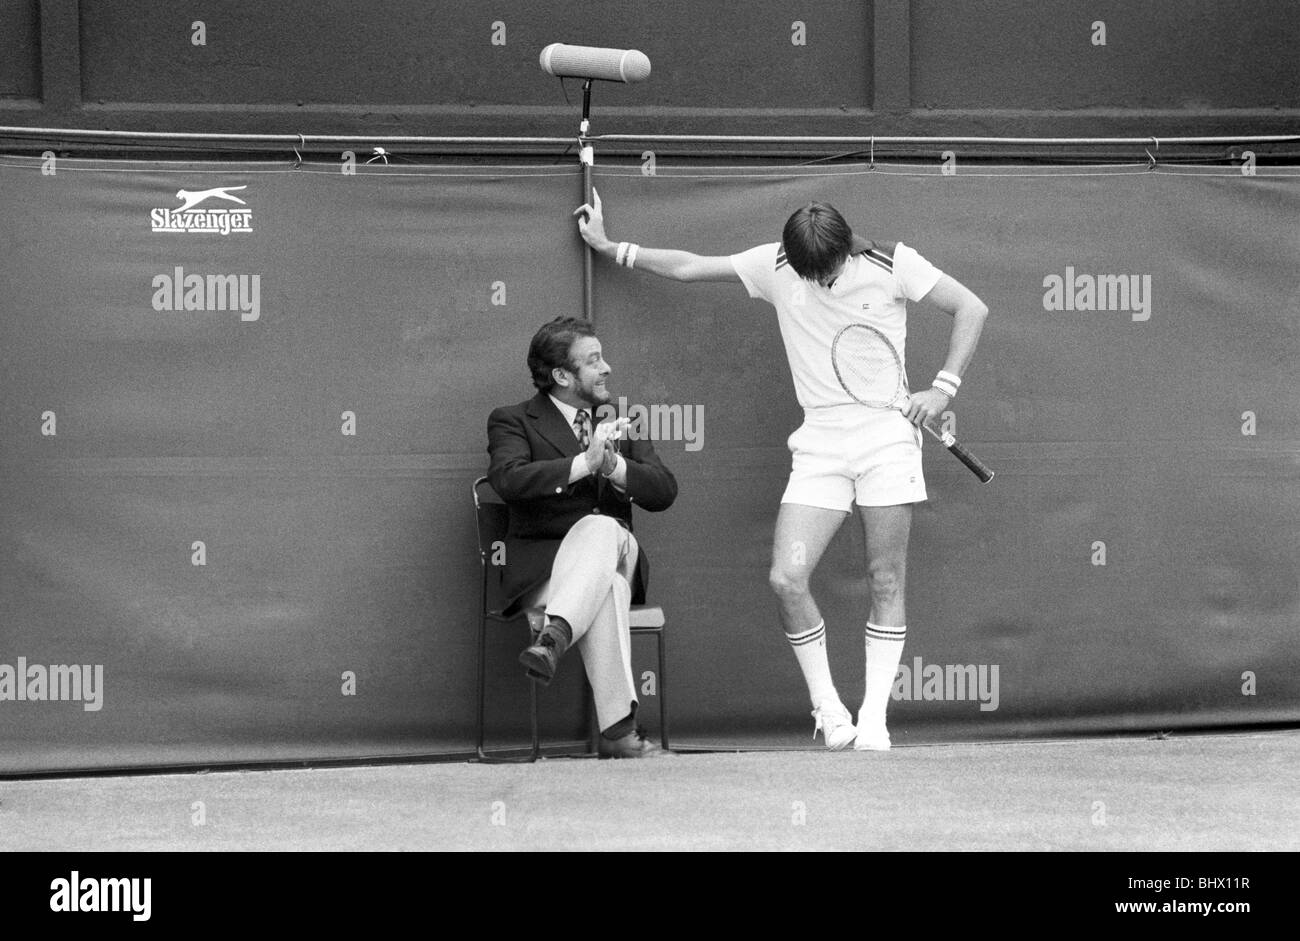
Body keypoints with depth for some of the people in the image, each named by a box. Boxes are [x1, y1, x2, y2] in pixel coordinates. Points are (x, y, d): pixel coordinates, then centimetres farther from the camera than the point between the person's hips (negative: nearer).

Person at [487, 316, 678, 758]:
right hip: (541, 569, -3)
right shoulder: (513, 421, 7)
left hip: (614, 556, 3)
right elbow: (508, 478, -15)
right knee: (606, 585, -38)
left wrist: (614, 465, -12)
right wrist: (584, 464, -24)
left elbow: (664, 490, 9)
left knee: (602, 530, -36)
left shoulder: (616, 422, 22)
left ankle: (553, 637, -54)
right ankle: (617, 728, -49)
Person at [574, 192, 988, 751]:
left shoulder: (892, 264, -4)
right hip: (819, 444, 3)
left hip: (887, 436, -3)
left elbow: (971, 309, 2)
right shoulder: (774, 266, 3)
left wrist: (943, 388, -7)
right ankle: (828, 711, 1)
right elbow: (688, 266, 14)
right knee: (786, 578, -12)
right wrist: (608, 247, 16)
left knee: (886, 581, -4)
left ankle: (874, 719, 2)